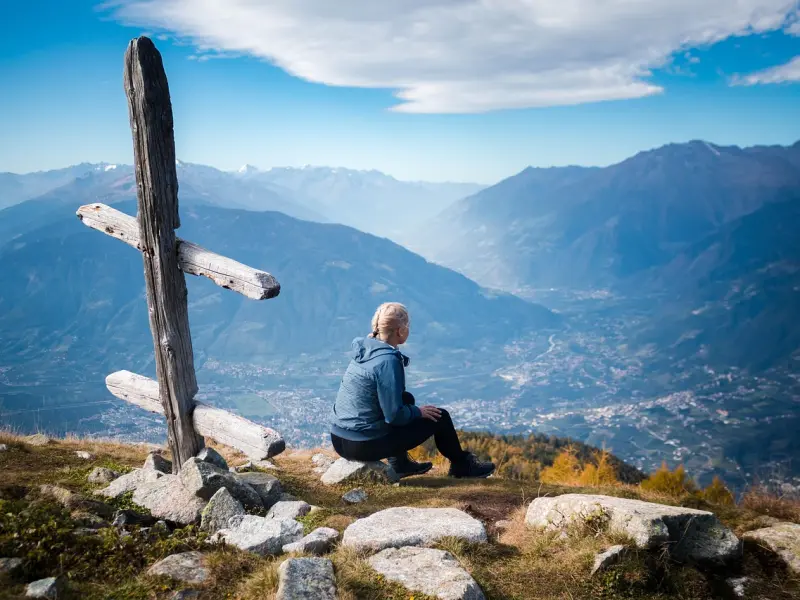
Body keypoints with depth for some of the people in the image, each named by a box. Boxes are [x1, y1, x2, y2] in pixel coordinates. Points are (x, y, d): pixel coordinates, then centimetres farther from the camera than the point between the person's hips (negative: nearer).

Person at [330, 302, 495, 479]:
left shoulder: (362, 348, 5)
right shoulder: (388, 361, -20)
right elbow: (395, 415, -19)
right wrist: (418, 412, -1)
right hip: (365, 446, -8)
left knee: (406, 398, 27)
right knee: (440, 417, 6)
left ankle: (400, 464, 31)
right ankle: (463, 465, 30)